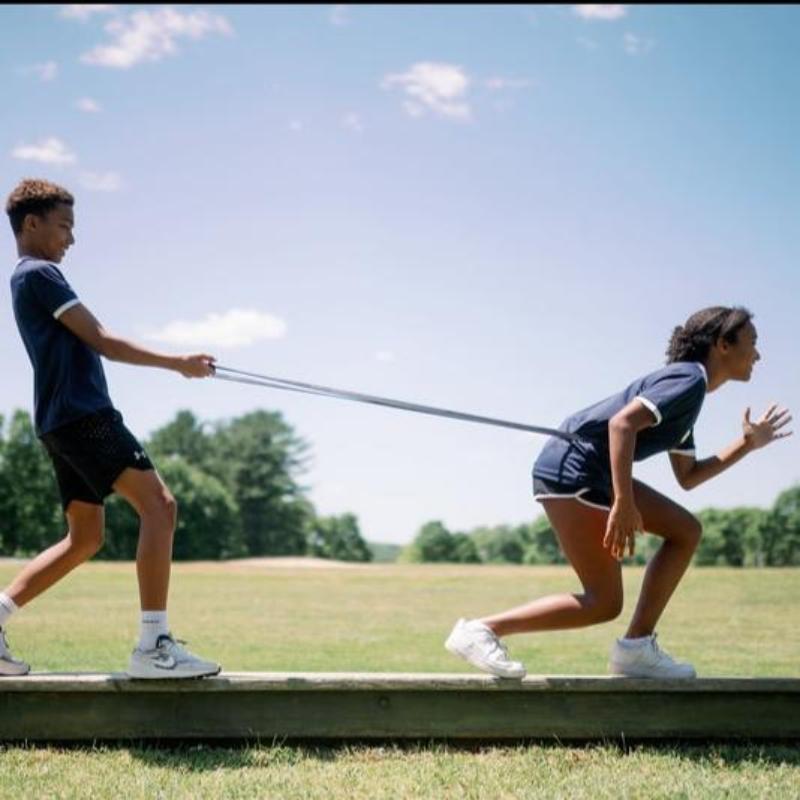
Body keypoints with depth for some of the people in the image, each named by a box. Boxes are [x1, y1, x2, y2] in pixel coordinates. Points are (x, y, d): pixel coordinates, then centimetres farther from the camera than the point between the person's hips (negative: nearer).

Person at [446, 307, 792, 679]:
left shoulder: (687, 386, 21)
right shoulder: (689, 380, -10)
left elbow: (687, 477, 24)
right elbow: (622, 422, -24)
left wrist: (747, 444, 21)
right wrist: (624, 504, -26)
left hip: (593, 472, 10)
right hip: (572, 469, -10)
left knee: (686, 530, 12)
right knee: (604, 603, -7)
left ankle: (636, 648, 10)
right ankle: (481, 630, -9)